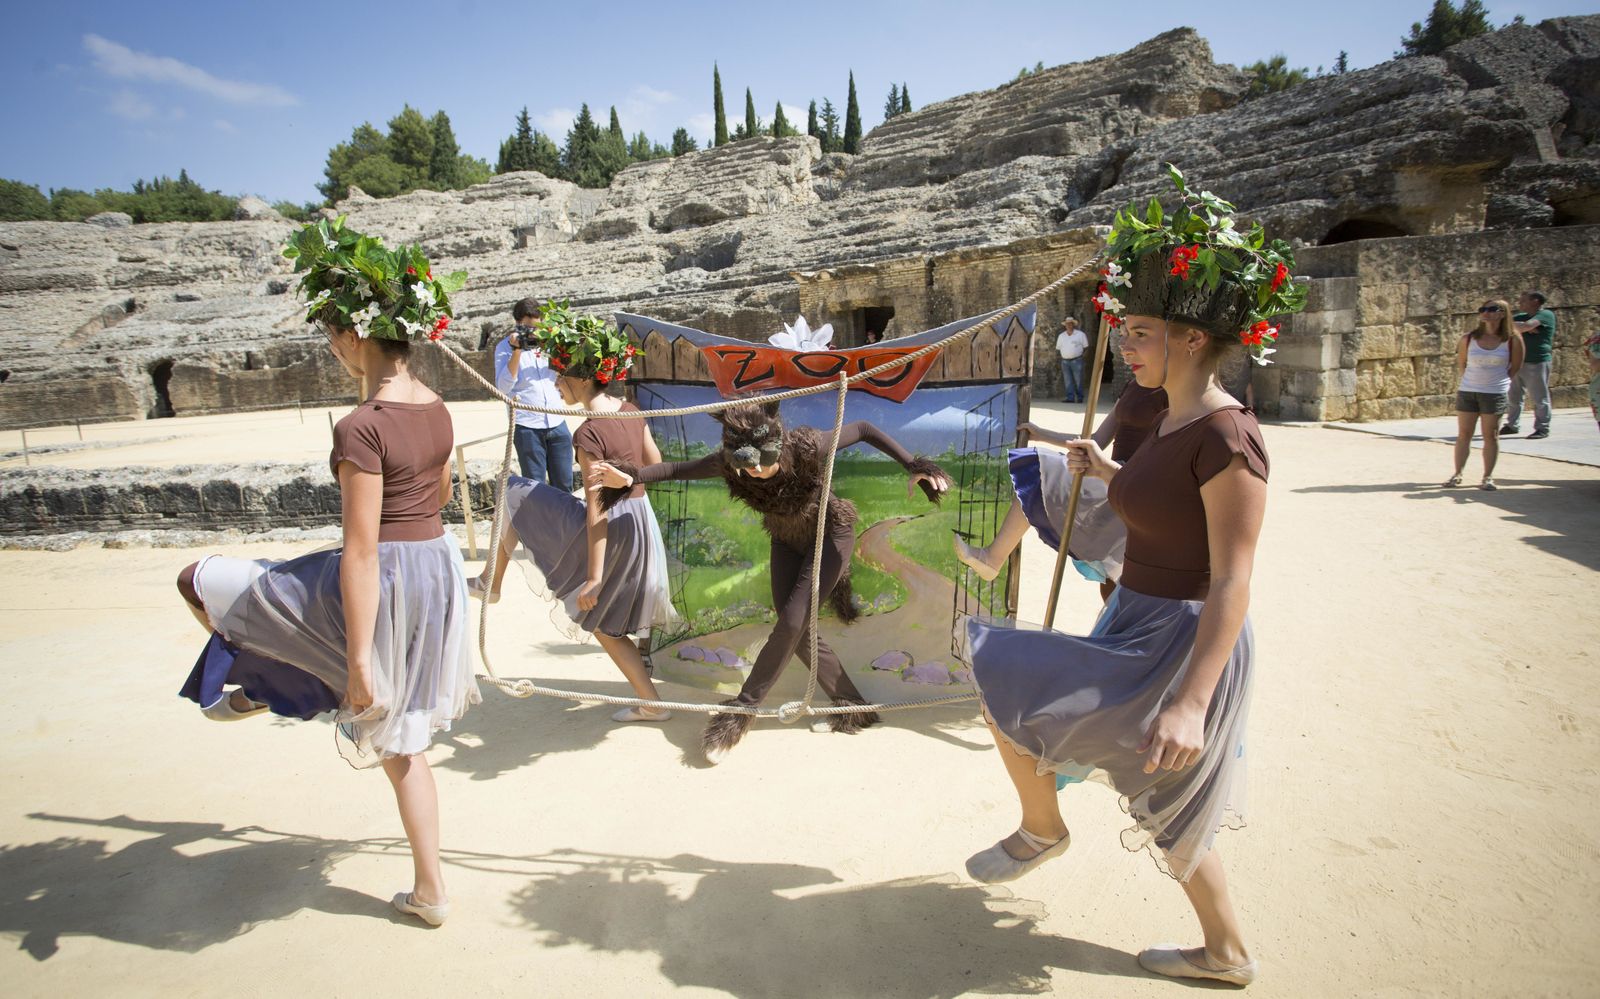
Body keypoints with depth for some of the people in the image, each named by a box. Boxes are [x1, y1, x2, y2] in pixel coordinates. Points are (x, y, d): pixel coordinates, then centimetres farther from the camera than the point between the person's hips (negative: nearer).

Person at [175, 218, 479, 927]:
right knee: (400, 743, 22)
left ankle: (260, 687, 38)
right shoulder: (436, 409, 2)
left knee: (198, 582, 15)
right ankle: (431, 892, 32)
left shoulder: (362, 428, -22)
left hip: (382, 584, -8)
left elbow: (361, 554, -22)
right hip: (439, 571, 8)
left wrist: (358, 661, -17)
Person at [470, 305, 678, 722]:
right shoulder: (630, 412, 1)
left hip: (611, 533, -8)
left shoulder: (589, 433, -21)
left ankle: (491, 582, 22)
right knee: (602, 622, 22)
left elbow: (596, 509, -22)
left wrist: (594, 577, -18)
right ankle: (650, 703, 26)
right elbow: (655, 465, 11)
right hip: (641, 526, 8)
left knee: (515, 495, 9)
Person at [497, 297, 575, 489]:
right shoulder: (505, 347, 1)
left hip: (557, 423, 4)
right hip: (527, 427, -3)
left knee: (564, 484, 7)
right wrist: (517, 350, -17)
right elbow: (504, 387, -10)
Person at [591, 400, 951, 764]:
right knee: (799, 633, 3)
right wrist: (632, 476, -35)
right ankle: (853, 709, 17)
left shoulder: (807, 446, -36)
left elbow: (864, 429, -24)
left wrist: (914, 465, -32)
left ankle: (741, 710, 1)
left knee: (792, 623, -13)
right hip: (786, 541, 5)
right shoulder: (728, 463, -27)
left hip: (830, 535, -4)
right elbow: (678, 468, -16)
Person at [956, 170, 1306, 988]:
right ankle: (1227, 953, 42)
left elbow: (1231, 584, -25)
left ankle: (1041, 827, 20)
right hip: (1138, 628, 10)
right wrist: (1105, 470, 19)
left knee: (1001, 686, -6)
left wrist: (1190, 702, -30)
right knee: (1169, 809, 22)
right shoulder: (1173, 420, 7)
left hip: (1182, 643, -10)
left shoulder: (1226, 437, -22)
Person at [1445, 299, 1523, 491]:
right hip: (1467, 391, 2)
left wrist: (1504, 385, 1)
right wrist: (1461, 384, 8)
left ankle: (1488, 476, 11)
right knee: (1463, 434, 6)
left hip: (1495, 393, -2)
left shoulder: (1512, 340, -3)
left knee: (1490, 435, 4)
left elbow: (1515, 368, 4)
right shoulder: (1468, 338, 1)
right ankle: (1457, 474, 12)